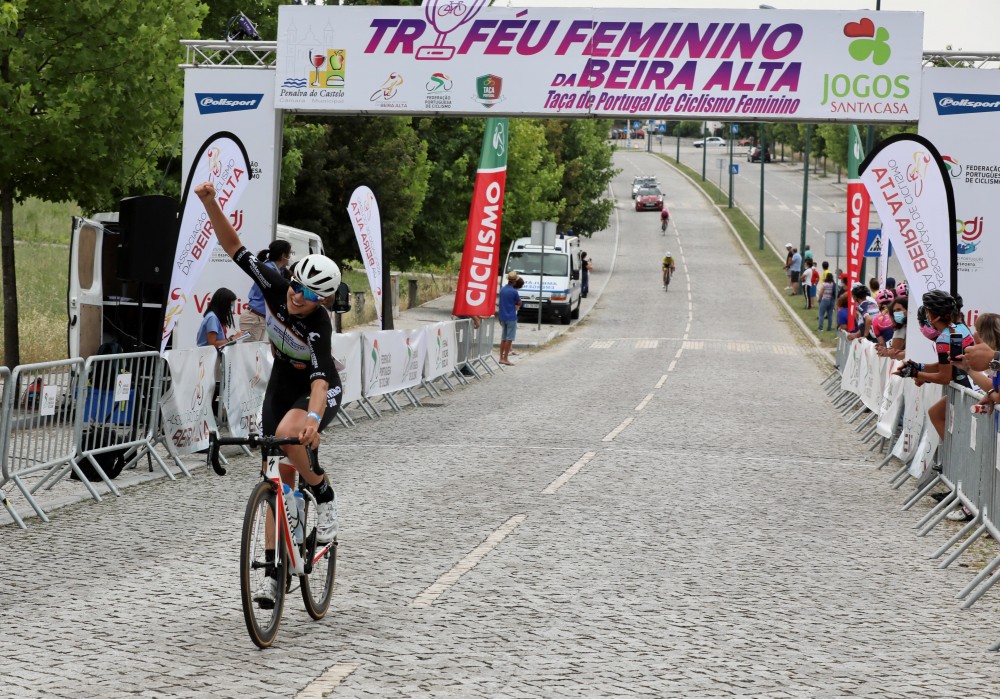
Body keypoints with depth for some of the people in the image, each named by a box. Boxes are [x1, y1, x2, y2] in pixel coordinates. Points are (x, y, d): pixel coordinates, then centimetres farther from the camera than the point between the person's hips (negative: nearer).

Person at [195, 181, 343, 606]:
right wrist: (211, 204, -32)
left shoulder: (319, 326, -33)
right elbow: (234, 247, -20)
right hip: (283, 381, 5)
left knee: (288, 436, -36)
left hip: (321, 390, -5)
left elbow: (320, 380, -44)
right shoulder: (275, 287, -21)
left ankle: (324, 498, -9)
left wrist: (313, 419, -61)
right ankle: (273, 570, 4)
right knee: (282, 474, 1)